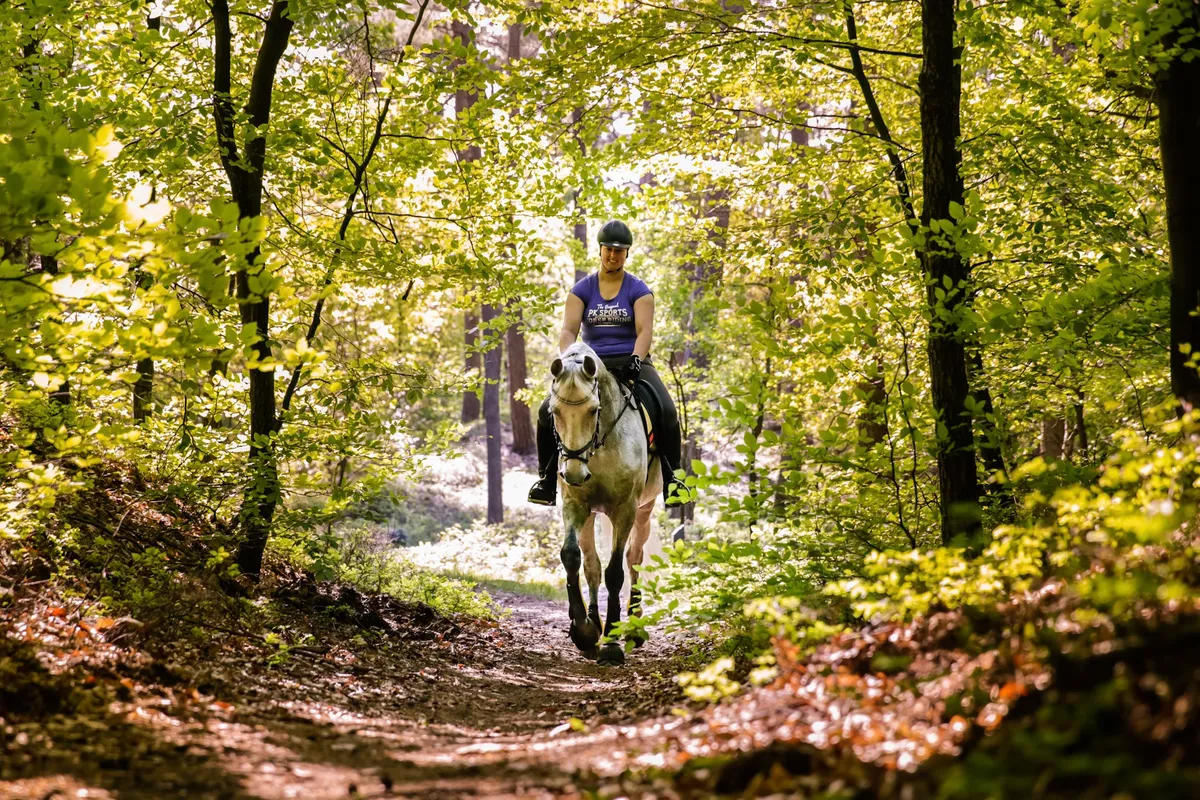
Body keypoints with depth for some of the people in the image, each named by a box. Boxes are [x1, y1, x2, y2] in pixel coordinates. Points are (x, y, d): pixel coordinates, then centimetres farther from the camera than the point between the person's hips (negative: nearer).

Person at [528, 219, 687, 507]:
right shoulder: (582, 290, 7)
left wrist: (635, 360, -29)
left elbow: (644, 330, -10)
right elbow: (569, 330, -4)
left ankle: (670, 478, -6)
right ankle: (547, 478, -5)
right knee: (547, 411, -19)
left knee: (666, 412, -26)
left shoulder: (638, 290, 2)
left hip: (631, 362, -1)